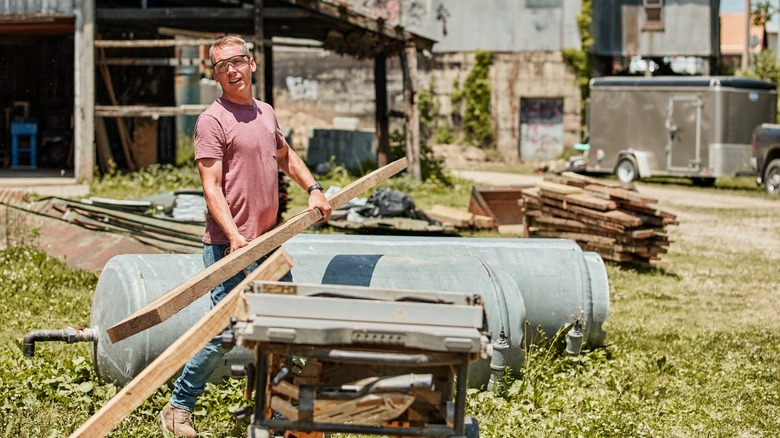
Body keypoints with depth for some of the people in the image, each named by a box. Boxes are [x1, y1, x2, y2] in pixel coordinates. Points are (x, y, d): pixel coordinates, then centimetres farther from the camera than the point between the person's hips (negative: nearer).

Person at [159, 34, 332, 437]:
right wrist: (234, 237, -26)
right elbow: (212, 187, -16)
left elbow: (285, 156, 31)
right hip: (230, 245, -8)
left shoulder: (265, 113, 13)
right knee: (224, 332, -9)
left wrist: (312, 188, 15)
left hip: (268, 241, 8)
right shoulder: (213, 121, -10)